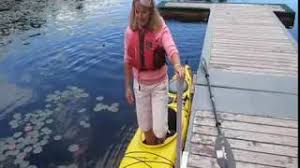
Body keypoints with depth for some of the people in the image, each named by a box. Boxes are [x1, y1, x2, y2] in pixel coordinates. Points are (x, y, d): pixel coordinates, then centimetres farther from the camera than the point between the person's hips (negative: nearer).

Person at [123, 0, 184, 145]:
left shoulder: (161, 29, -17)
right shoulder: (130, 32, -6)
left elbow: (171, 50, -35)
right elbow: (128, 61, 1)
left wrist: (177, 65, -56)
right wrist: (128, 87, 3)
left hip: (159, 84, -3)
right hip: (139, 85, 3)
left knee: (159, 130, 1)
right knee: (145, 126, 17)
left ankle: (161, 150, 37)